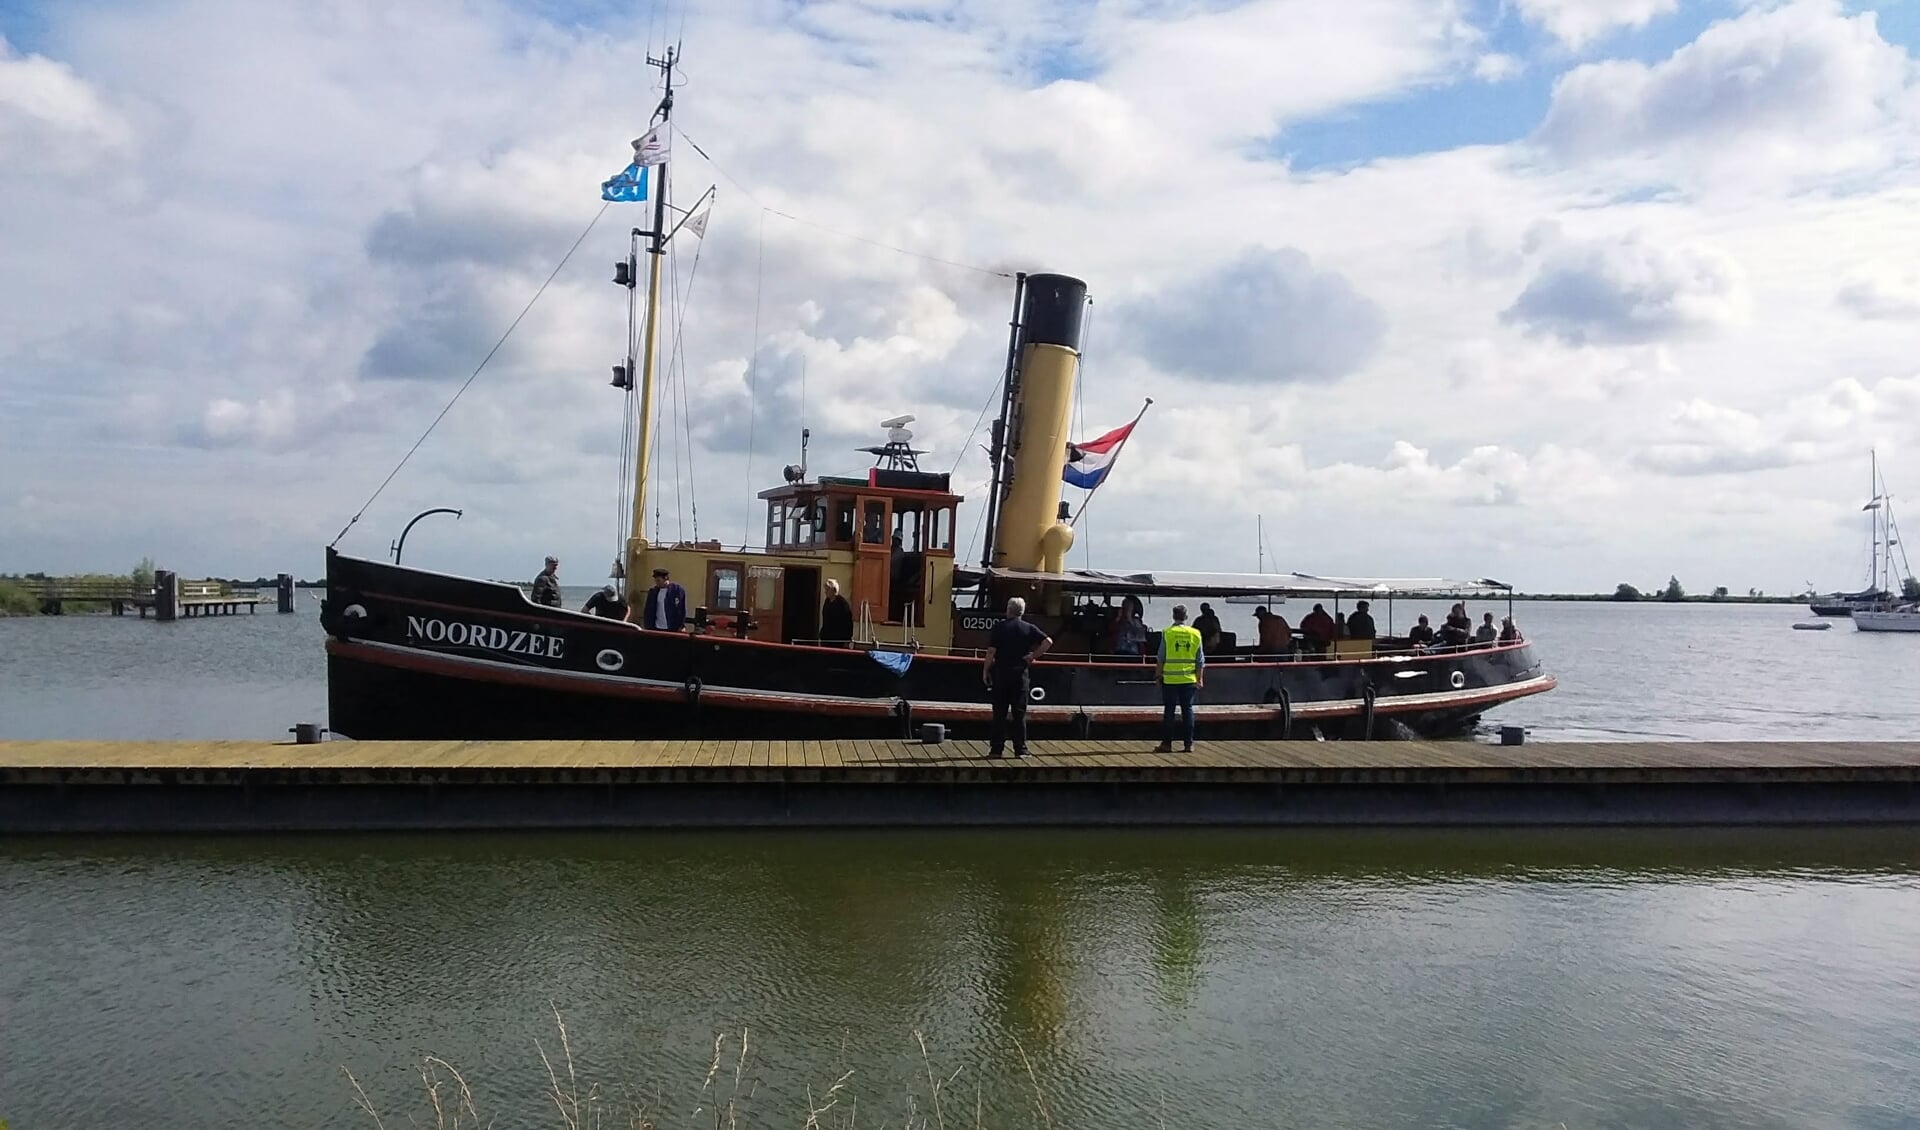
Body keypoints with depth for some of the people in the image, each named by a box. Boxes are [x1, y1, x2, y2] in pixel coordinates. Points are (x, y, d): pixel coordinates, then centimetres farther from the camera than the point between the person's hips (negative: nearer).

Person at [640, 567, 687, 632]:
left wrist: (681, 626, -11)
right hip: (656, 628, 4)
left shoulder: (677, 590, -6)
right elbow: (648, 611, 12)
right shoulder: (653, 591, 8)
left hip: (672, 629, -4)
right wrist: (648, 626, 5)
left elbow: (681, 610, -6)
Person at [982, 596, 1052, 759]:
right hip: (1021, 672, 1)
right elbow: (1048, 641, -7)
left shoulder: (999, 627, -3)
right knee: (1020, 713, 5)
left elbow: (991, 651, -8)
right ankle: (1020, 749, 5)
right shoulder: (1029, 628, 3)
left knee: (999, 713, 4)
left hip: (1001, 672, -1)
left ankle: (996, 748, 4)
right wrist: (1033, 656, -2)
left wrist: (985, 670, 0)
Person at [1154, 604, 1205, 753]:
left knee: (1169, 711, 3)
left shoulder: (1167, 633, -6)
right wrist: (1200, 678, 10)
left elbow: (1161, 657, -3)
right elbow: (1200, 660, 4)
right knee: (1188, 710, 7)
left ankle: (1166, 743, 6)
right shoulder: (1195, 634, 1)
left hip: (1170, 679, -2)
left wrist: (1158, 675, 6)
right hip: (1189, 679, 2)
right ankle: (1188, 744, 6)